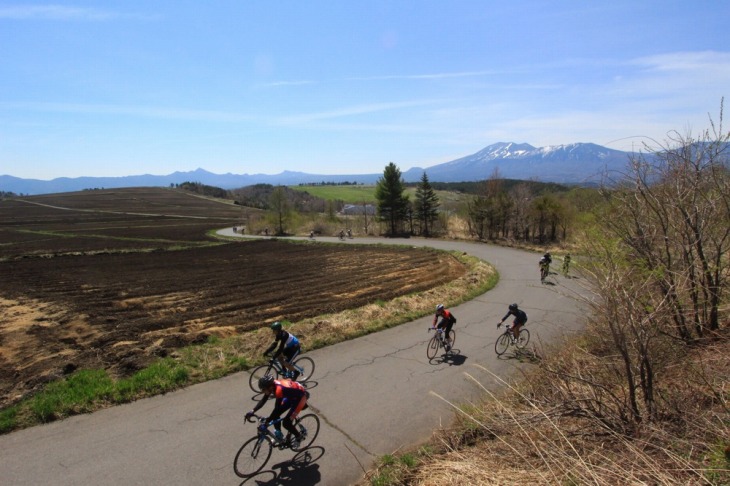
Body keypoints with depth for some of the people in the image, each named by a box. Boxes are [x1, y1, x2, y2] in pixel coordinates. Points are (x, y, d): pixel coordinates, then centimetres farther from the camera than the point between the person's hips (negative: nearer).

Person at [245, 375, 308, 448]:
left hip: (301, 395, -8)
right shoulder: (271, 386, -12)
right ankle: (279, 435, 18)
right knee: (275, 414, -2)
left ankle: (298, 437, 13)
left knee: (286, 422, -11)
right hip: (291, 395, 8)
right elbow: (263, 400, -3)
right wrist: (252, 411, -11)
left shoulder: (280, 389, -36)